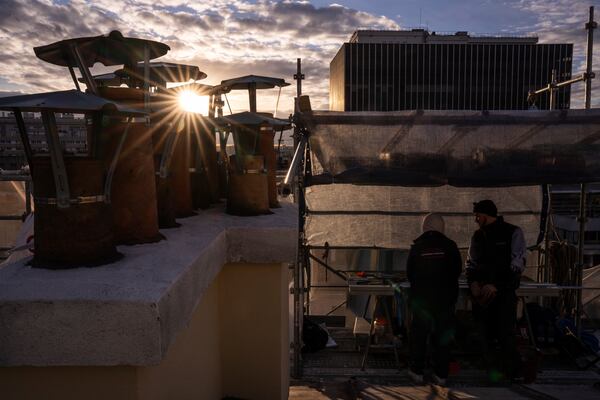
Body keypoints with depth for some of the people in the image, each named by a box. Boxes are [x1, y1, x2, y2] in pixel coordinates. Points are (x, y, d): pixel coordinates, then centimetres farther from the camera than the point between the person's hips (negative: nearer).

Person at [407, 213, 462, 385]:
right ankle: (441, 374, 16)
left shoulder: (416, 246, -6)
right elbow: (458, 270, 5)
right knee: (442, 336, 11)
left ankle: (417, 372, 16)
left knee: (418, 334, 11)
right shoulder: (450, 246, -5)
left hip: (421, 298, -1)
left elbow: (409, 273, 2)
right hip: (445, 298, 1)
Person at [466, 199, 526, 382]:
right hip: (482, 293, 5)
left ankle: (510, 370, 13)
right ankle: (490, 368, 19)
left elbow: (517, 264, -9)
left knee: (505, 334, -5)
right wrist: (473, 282, -4)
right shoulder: (478, 235, 13)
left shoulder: (513, 233, -3)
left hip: (504, 292, -5)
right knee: (485, 334, 6)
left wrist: (496, 285, -17)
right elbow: (471, 262, 16)